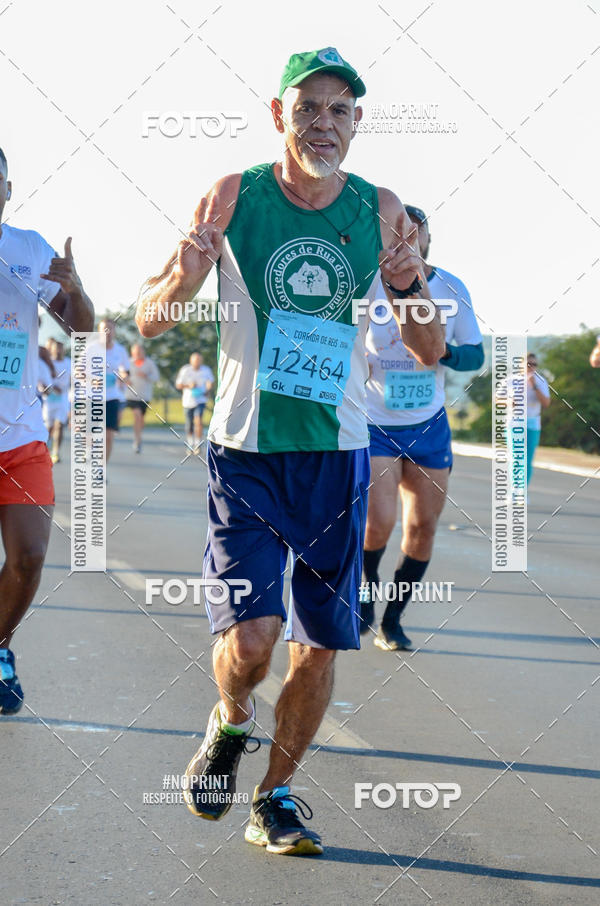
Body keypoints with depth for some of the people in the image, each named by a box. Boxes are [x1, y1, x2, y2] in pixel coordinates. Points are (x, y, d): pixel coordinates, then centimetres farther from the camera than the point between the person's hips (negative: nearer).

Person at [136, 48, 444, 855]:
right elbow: (149, 320, 1)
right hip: (246, 448, -2)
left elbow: (431, 353, 5)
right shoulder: (233, 197, -3)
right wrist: (186, 275, -21)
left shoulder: (381, 212, 1)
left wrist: (410, 289, -16)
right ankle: (231, 723, 19)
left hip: (338, 453, 2)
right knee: (249, 636, -15)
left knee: (320, 642, 6)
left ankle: (275, 796, 25)